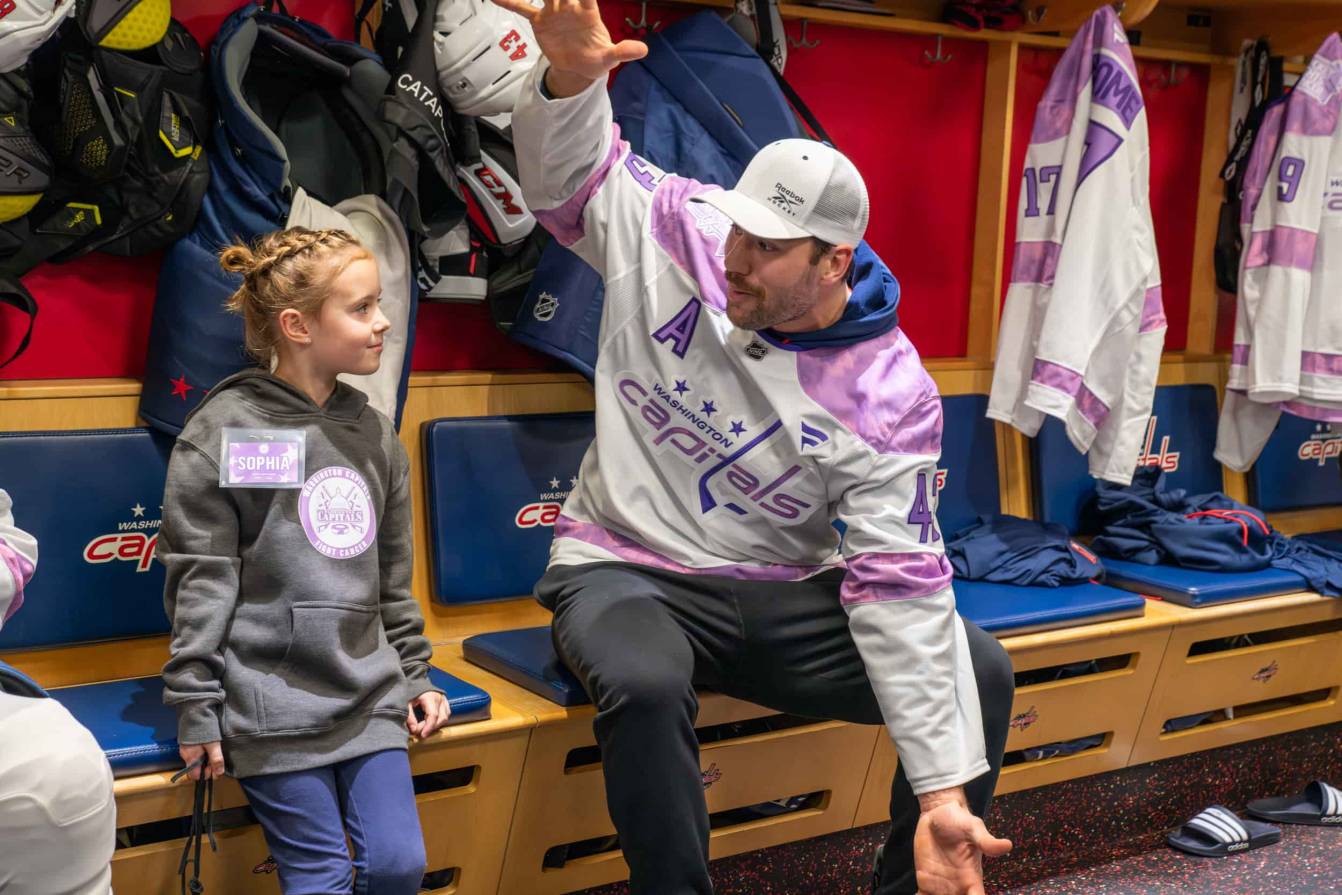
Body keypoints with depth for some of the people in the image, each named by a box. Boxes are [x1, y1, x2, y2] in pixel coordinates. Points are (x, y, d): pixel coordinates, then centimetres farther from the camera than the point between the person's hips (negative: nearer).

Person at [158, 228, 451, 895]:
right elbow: (198, 583, -7)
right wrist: (196, 709, -8)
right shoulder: (222, 432, -7)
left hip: (369, 691, 5)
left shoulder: (373, 433, 10)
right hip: (272, 701, -5)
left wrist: (414, 675, 17)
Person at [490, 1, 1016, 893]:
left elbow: (901, 588, -19)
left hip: (784, 595, 2)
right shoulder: (678, 232, -11)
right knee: (646, 685, -37)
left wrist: (943, 792, -25)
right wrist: (572, 74, -24)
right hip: (629, 572, -1)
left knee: (981, 673, -12)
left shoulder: (889, 392, -16)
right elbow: (572, 170, 2)